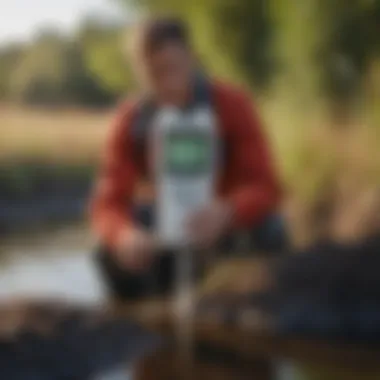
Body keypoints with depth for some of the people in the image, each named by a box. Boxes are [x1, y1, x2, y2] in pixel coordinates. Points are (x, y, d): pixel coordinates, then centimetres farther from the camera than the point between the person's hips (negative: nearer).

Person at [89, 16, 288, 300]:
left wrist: (224, 214, -56)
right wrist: (124, 235, -53)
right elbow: (109, 204, -28)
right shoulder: (131, 120, -20)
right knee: (113, 253, -26)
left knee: (268, 233, -32)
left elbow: (266, 188, -33)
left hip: (229, 220, -1)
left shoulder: (233, 105, -25)